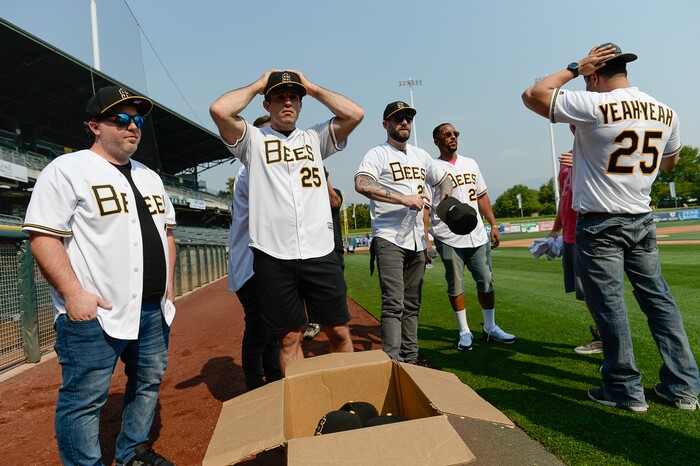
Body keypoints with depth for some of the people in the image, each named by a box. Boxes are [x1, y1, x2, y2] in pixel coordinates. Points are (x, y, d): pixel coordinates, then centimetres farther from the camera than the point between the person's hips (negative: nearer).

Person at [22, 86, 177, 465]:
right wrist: (74, 293, -19)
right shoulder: (67, 169, -6)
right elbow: (42, 236, -13)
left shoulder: (149, 177, 15)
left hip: (154, 308, 7)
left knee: (148, 384, 17)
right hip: (93, 312, -7)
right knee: (84, 399, 2)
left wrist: (169, 286, 12)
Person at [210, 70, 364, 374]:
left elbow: (355, 114, 2)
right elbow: (219, 110, -9)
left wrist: (311, 87, 11)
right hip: (273, 255, -2)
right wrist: (257, 85, 6)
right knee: (289, 337, 8)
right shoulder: (253, 139, 9)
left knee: (339, 331, 9)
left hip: (320, 251, 2)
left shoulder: (314, 138, 16)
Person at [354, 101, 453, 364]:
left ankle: (411, 359, 21)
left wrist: (447, 201, 10)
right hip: (389, 240, -7)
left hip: (417, 241, 7)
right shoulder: (378, 154, -4)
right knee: (394, 302, -14)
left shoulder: (421, 156, 19)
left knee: (412, 303, 12)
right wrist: (403, 199, -27)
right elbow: (361, 184, -23)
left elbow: (444, 179, 32)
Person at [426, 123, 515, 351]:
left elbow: (482, 196, 18)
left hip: (478, 236, 5)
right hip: (449, 240, -5)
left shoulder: (470, 164, 15)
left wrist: (493, 225, 11)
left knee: (487, 282, 9)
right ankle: (465, 332, 17)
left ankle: (490, 328, 24)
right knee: (455, 286, 4)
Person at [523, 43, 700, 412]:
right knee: (659, 300, 13)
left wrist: (574, 68, 0)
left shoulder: (593, 105, -14)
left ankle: (625, 389, 13)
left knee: (609, 306, 2)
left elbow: (532, 95, -7)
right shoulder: (664, 112, 8)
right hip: (642, 221, 7)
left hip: (600, 224, -6)